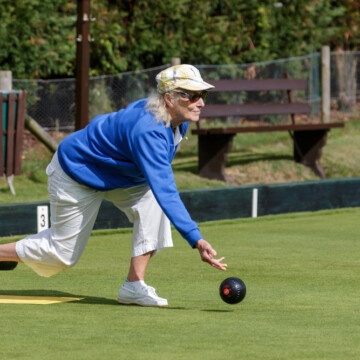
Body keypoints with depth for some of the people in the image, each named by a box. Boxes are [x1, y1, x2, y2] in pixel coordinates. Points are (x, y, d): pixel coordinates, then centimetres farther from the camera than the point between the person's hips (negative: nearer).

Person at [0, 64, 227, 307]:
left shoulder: (180, 120, -14)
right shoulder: (148, 131, -42)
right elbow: (166, 193, -49)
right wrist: (197, 240, -56)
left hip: (116, 173, 8)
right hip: (76, 174, -8)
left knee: (152, 201, -18)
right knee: (63, 254, 3)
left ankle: (134, 285, -13)